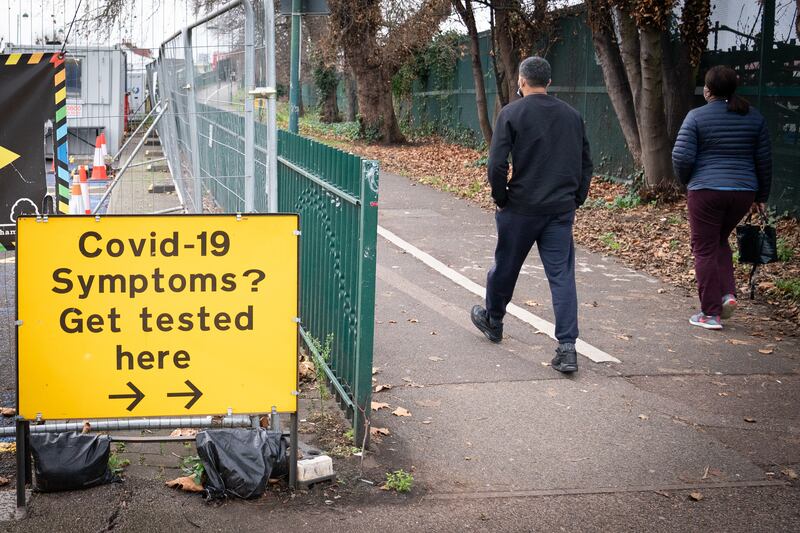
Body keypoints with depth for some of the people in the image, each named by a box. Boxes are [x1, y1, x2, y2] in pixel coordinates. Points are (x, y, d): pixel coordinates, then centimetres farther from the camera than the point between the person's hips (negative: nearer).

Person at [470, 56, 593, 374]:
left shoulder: (512, 113, -6)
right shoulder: (572, 115, 9)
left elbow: (497, 163, -13)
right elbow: (585, 164, 12)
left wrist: (500, 199, 0)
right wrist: (575, 200, 17)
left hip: (521, 208, -3)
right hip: (561, 210, 3)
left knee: (505, 267, 16)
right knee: (562, 275, 1)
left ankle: (492, 320, 39)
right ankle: (567, 348, -6)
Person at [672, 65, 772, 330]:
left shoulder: (697, 117, -6)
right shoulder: (754, 117, 6)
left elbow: (681, 157, -11)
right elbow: (764, 160, 9)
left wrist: (686, 181, 8)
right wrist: (761, 196, 18)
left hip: (706, 190, -5)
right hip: (744, 191, 5)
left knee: (705, 250, 4)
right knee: (720, 241, 24)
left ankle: (711, 313, 5)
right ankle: (728, 293, 9)